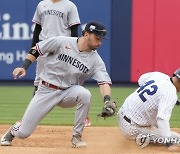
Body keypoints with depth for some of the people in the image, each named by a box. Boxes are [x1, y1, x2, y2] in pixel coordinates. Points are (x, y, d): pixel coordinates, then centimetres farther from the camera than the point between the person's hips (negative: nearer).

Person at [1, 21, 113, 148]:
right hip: (46, 90, -1)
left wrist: (107, 101, -37)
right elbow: (37, 50, -1)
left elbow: (104, 81, -19)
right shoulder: (62, 42, -11)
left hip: (68, 93, 2)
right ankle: (14, 130, 33)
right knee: (23, 133, -8)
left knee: (84, 94, -34)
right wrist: (24, 67, -13)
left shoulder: (96, 60, -8)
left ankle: (77, 137, -19)